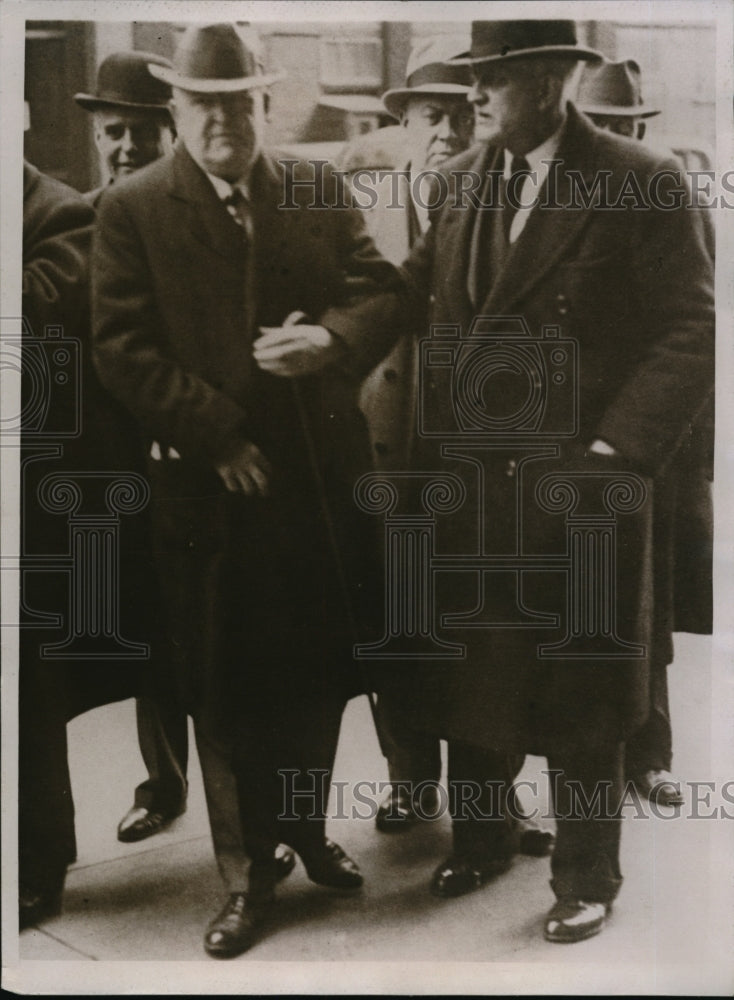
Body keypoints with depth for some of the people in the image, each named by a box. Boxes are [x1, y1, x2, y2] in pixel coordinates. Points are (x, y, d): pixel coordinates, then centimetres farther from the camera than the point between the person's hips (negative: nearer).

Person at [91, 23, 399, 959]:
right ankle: (246, 873, 24)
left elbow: (378, 284, 8)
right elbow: (124, 348, -8)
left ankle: (305, 826, 38)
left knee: (318, 670, 14)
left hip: (323, 477, 3)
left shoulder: (319, 192, 7)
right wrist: (220, 437, -13)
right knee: (224, 689, 7)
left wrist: (332, 335, -15)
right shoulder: (132, 208, -2)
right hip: (208, 486, -3)